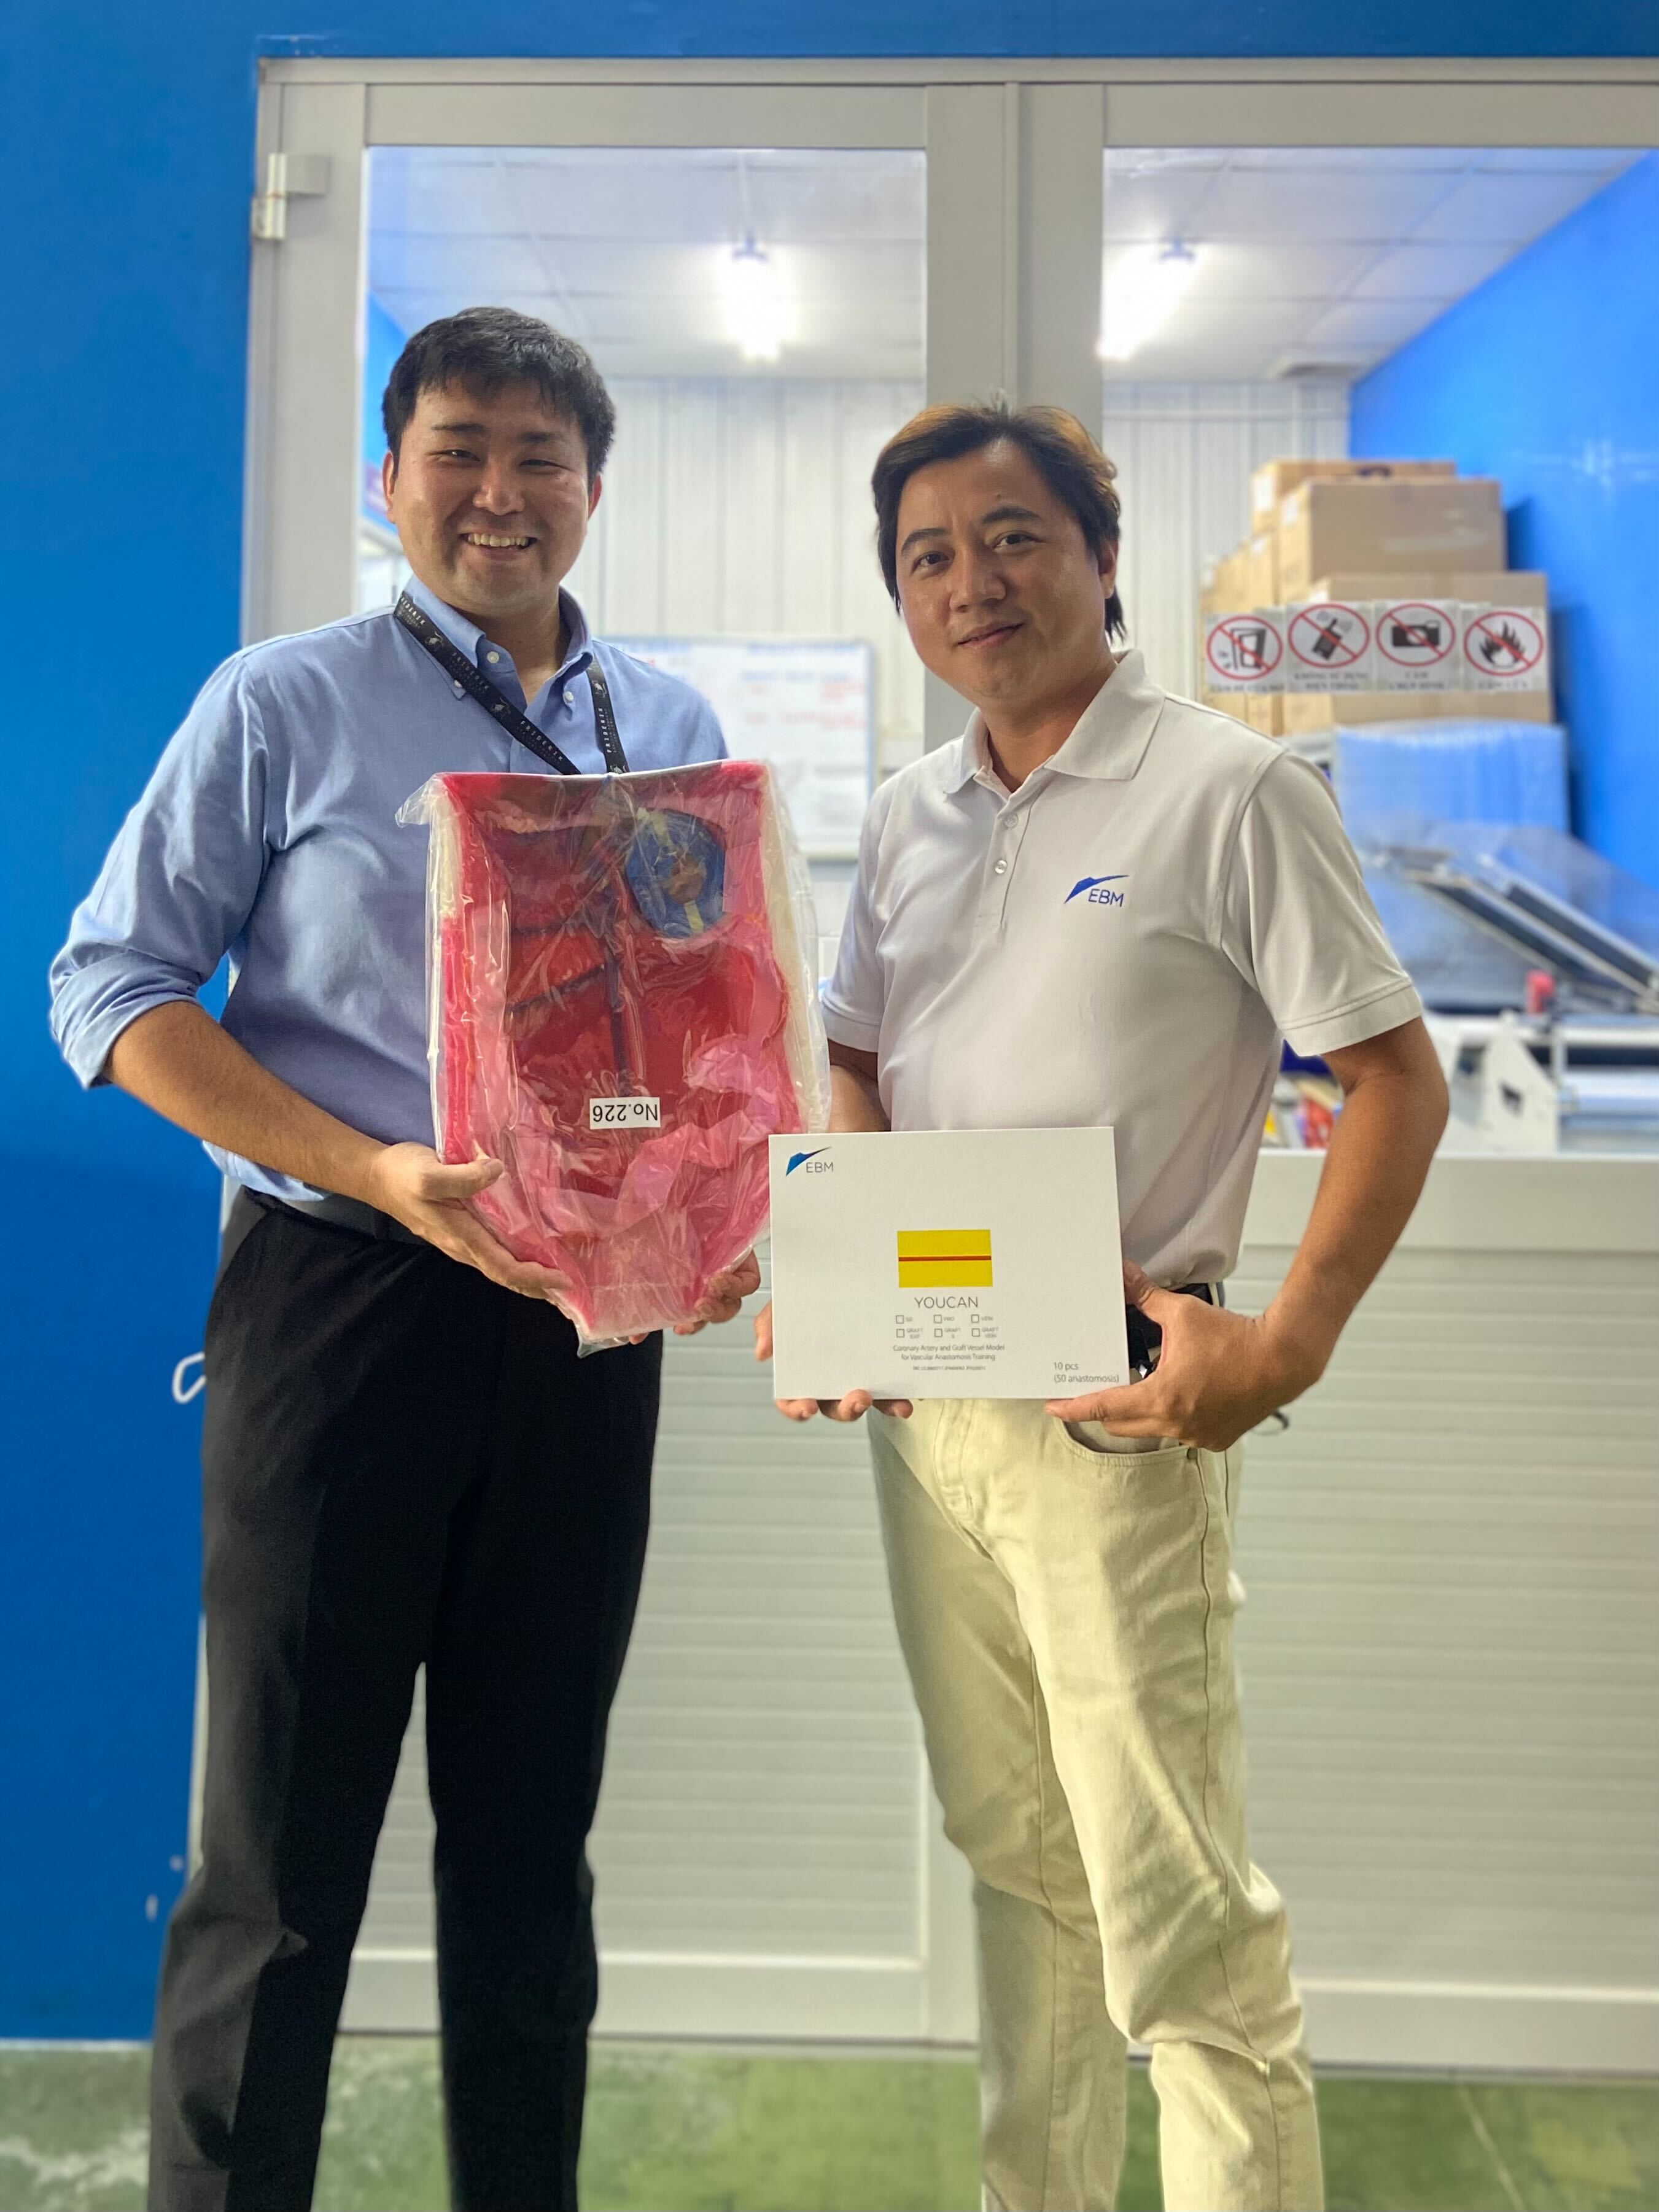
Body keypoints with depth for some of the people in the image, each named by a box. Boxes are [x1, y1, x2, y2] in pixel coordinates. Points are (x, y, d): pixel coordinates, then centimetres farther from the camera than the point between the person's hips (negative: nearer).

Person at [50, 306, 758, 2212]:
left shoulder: (677, 736, 11)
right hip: (344, 1294, -3)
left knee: (532, 1836, 16)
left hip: (588, 1317, 4)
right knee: (282, 1850, 5)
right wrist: (375, 1172, -17)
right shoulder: (289, 704, 0)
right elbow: (112, 986, -4)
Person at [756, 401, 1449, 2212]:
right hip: (918, 1397, 6)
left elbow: (1395, 1079, -8)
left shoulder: (1229, 792, -8)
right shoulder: (907, 816, 11)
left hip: (1113, 1407, -6)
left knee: (1172, 1895, 0)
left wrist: (1285, 1348, -17)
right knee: (1013, 1854, 19)